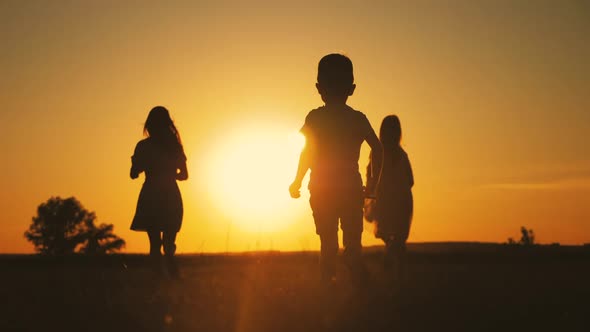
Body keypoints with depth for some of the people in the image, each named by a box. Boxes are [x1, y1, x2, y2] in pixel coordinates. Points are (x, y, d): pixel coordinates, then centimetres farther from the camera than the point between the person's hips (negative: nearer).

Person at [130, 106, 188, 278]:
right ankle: (173, 277, -5)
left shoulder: (143, 146, -3)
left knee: (155, 243, 3)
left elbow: (134, 174, 0)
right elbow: (184, 175, 8)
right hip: (171, 198, 2)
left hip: (151, 198, -2)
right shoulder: (174, 146, 4)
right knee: (169, 243, 9)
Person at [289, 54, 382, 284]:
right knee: (353, 244, 5)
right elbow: (378, 150, -1)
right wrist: (374, 182, 8)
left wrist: (297, 182, 3)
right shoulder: (358, 119, 4)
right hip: (352, 188, 1)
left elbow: (307, 152, -6)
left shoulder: (315, 117, -1)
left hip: (322, 190, -1)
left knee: (328, 244, 5)